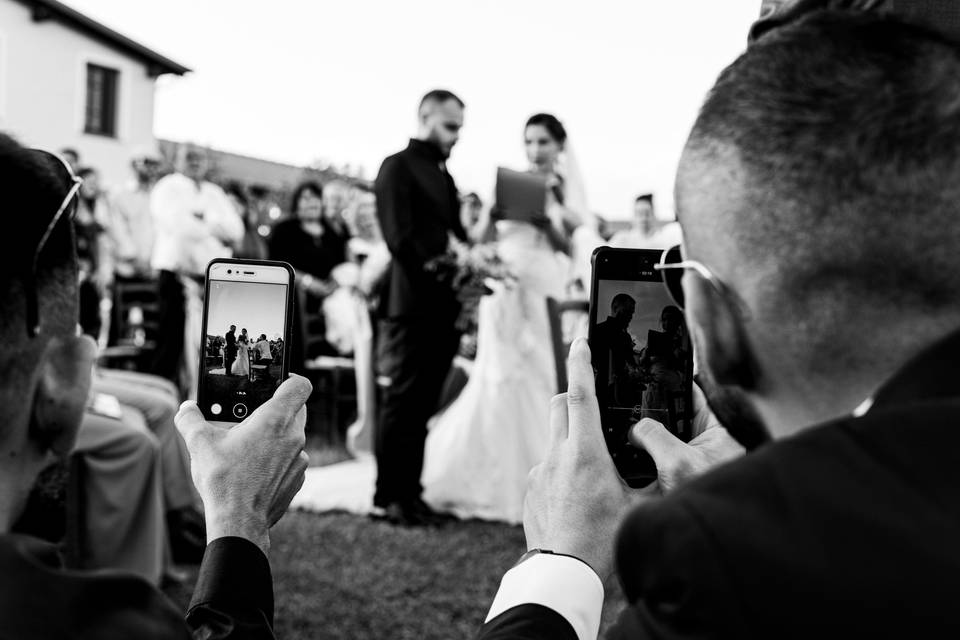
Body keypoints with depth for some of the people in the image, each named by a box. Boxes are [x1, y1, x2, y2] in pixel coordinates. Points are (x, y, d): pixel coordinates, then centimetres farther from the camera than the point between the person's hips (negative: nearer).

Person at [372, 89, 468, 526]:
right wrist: (439, 277, -16)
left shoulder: (443, 174, 21)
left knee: (422, 405, 10)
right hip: (414, 305, -7)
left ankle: (409, 492, 16)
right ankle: (388, 497, 4)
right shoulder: (398, 166, -3)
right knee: (403, 401, -3)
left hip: (443, 307, 8)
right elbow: (399, 236, -13)